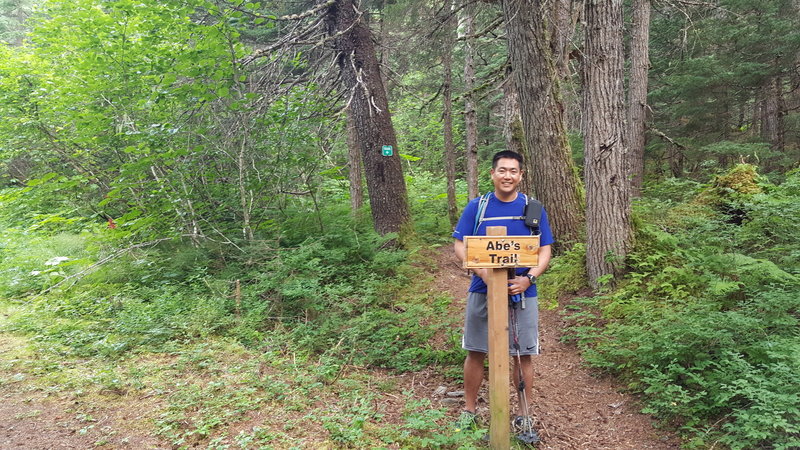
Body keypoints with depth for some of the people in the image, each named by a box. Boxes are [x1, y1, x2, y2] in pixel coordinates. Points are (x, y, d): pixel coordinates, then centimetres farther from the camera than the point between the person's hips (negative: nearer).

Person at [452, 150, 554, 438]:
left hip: (522, 293, 0)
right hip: (481, 292, 0)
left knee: (523, 355, 7)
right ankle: (469, 410, 25)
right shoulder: (476, 207, 0)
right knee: (475, 352, 8)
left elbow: (545, 251, 3)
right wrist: (482, 271, -18)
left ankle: (524, 413, 25)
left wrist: (528, 278, -16)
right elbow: (460, 246, 0)